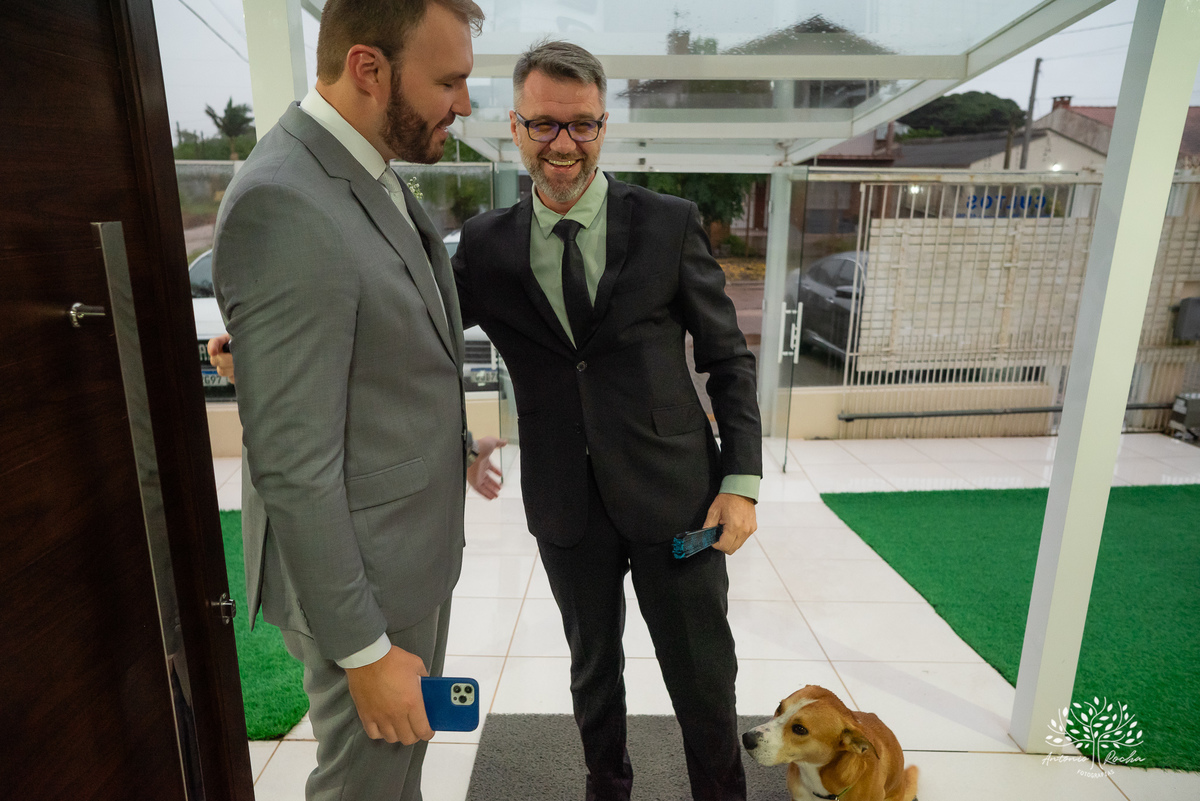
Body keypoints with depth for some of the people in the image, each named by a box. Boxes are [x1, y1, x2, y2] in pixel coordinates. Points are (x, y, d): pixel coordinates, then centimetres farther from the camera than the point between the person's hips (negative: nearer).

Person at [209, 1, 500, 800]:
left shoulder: (375, 177, 3)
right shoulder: (284, 205, -25)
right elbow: (294, 466, -25)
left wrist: (454, 443, 19)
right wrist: (363, 648, -19)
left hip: (419, 545, 8)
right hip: (362, 575, -8)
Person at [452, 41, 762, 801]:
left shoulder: (670, 224, -6)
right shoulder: (485, 245, -1)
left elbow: (729, 357, -2)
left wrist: (741, 480, -8)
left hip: (674, 495, -1)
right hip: (567, 508, 2)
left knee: (704, 679, 13)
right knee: (593, 668, 22)